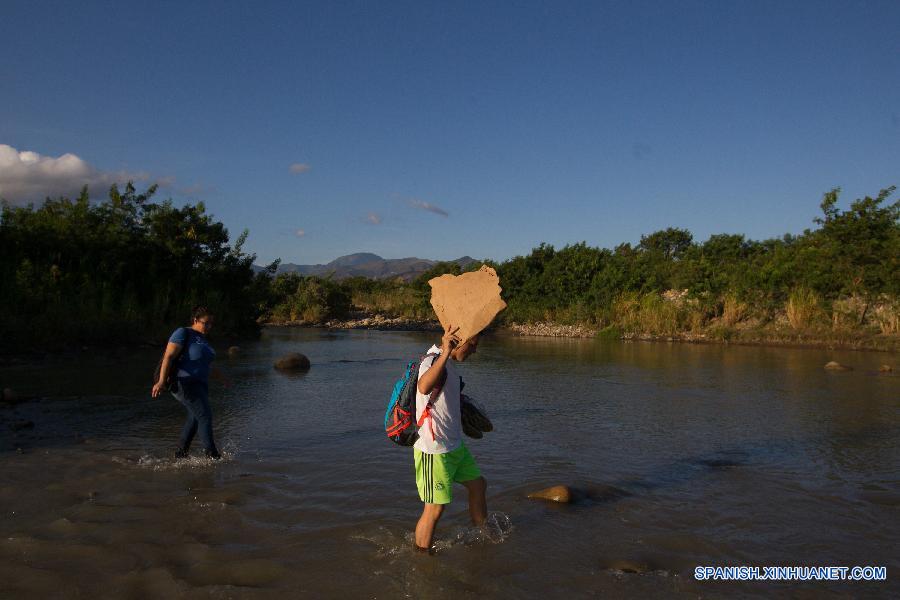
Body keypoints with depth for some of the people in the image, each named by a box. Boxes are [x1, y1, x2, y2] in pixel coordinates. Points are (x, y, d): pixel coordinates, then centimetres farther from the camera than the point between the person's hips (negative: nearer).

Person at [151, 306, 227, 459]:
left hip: (199, 384, 10)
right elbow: (168, 356, -19)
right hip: (184, 383, -10)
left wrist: (222, 377, 36)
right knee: (205, 416, -15)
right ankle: (213, 456, -12)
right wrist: (162, 381, -29)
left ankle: (180, 453, 31)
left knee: (195, 419, 17)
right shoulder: (183, 333, -10)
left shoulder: (202, 339, 16)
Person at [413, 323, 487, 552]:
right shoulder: (433, 362, -24)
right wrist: (445, 353, -58)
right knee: (434, 509, -1)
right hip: (434, 451, -10)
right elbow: (423, 387, -49)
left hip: (455, 446, 10)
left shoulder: (448, 364, 8)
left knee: (477, 484, 23)